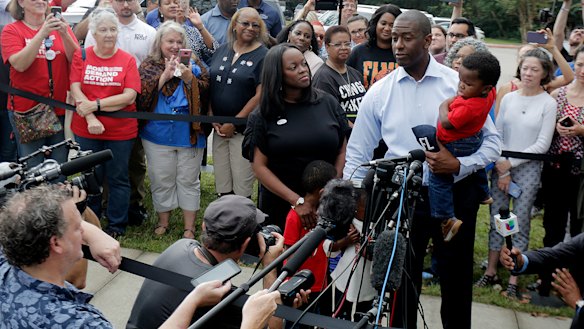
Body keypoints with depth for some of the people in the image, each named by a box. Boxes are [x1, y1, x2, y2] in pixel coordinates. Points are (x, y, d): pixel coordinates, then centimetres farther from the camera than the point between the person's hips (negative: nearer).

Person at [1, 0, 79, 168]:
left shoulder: (60, 26, 6)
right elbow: (20, 64, -15)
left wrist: (64, 34, -19)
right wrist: (42, 33, -23)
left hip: (61, 108, 2)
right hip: (27, 109, -2)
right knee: (32, 168, 1)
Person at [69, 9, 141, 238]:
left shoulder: (127, 60, -3)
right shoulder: (81, 56, 2)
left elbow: (130, 96, -12)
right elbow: (76, 90, -6)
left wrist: (95, 105, -17)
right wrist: (90, 119, -19)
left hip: (121, 131, -1)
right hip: (86, 130, 1)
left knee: (118, 179, 9)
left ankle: (116, 226, 24)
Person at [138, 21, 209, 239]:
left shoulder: (193, 64, 5)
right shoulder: (149, 65, 3)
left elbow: (206, 91, -3)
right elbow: (142, 94, -11)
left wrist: (189, 78, -19)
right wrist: (165, 75, -17)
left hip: (190, 133, 0)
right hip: (158, 133, 0)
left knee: (188, 180, 8)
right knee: (161, 180, 11)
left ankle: (189, 227, 17)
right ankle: (163, 222, 29)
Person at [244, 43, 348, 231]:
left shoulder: (328, 103, 3)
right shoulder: (263, 116, -1)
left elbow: (342, 150, 4)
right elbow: (259, 166, -6)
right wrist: (296, 200, -16)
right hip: (281, 205, -1)